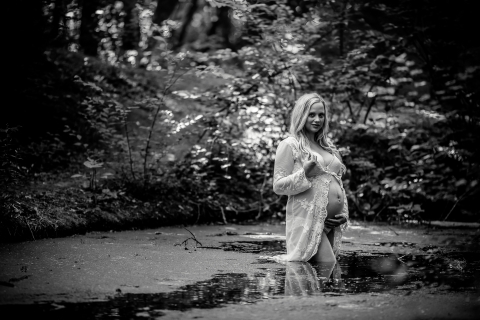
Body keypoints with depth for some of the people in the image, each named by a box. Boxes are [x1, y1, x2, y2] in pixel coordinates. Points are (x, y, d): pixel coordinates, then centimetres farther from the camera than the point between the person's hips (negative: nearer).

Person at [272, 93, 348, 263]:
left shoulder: (328, 147, 21)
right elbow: (278, 186, -7)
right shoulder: (289, 145, -2)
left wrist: (344, 213, 12)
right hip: (308, 220, -8)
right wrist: (304, 174, -23)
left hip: (333, 223, 8)